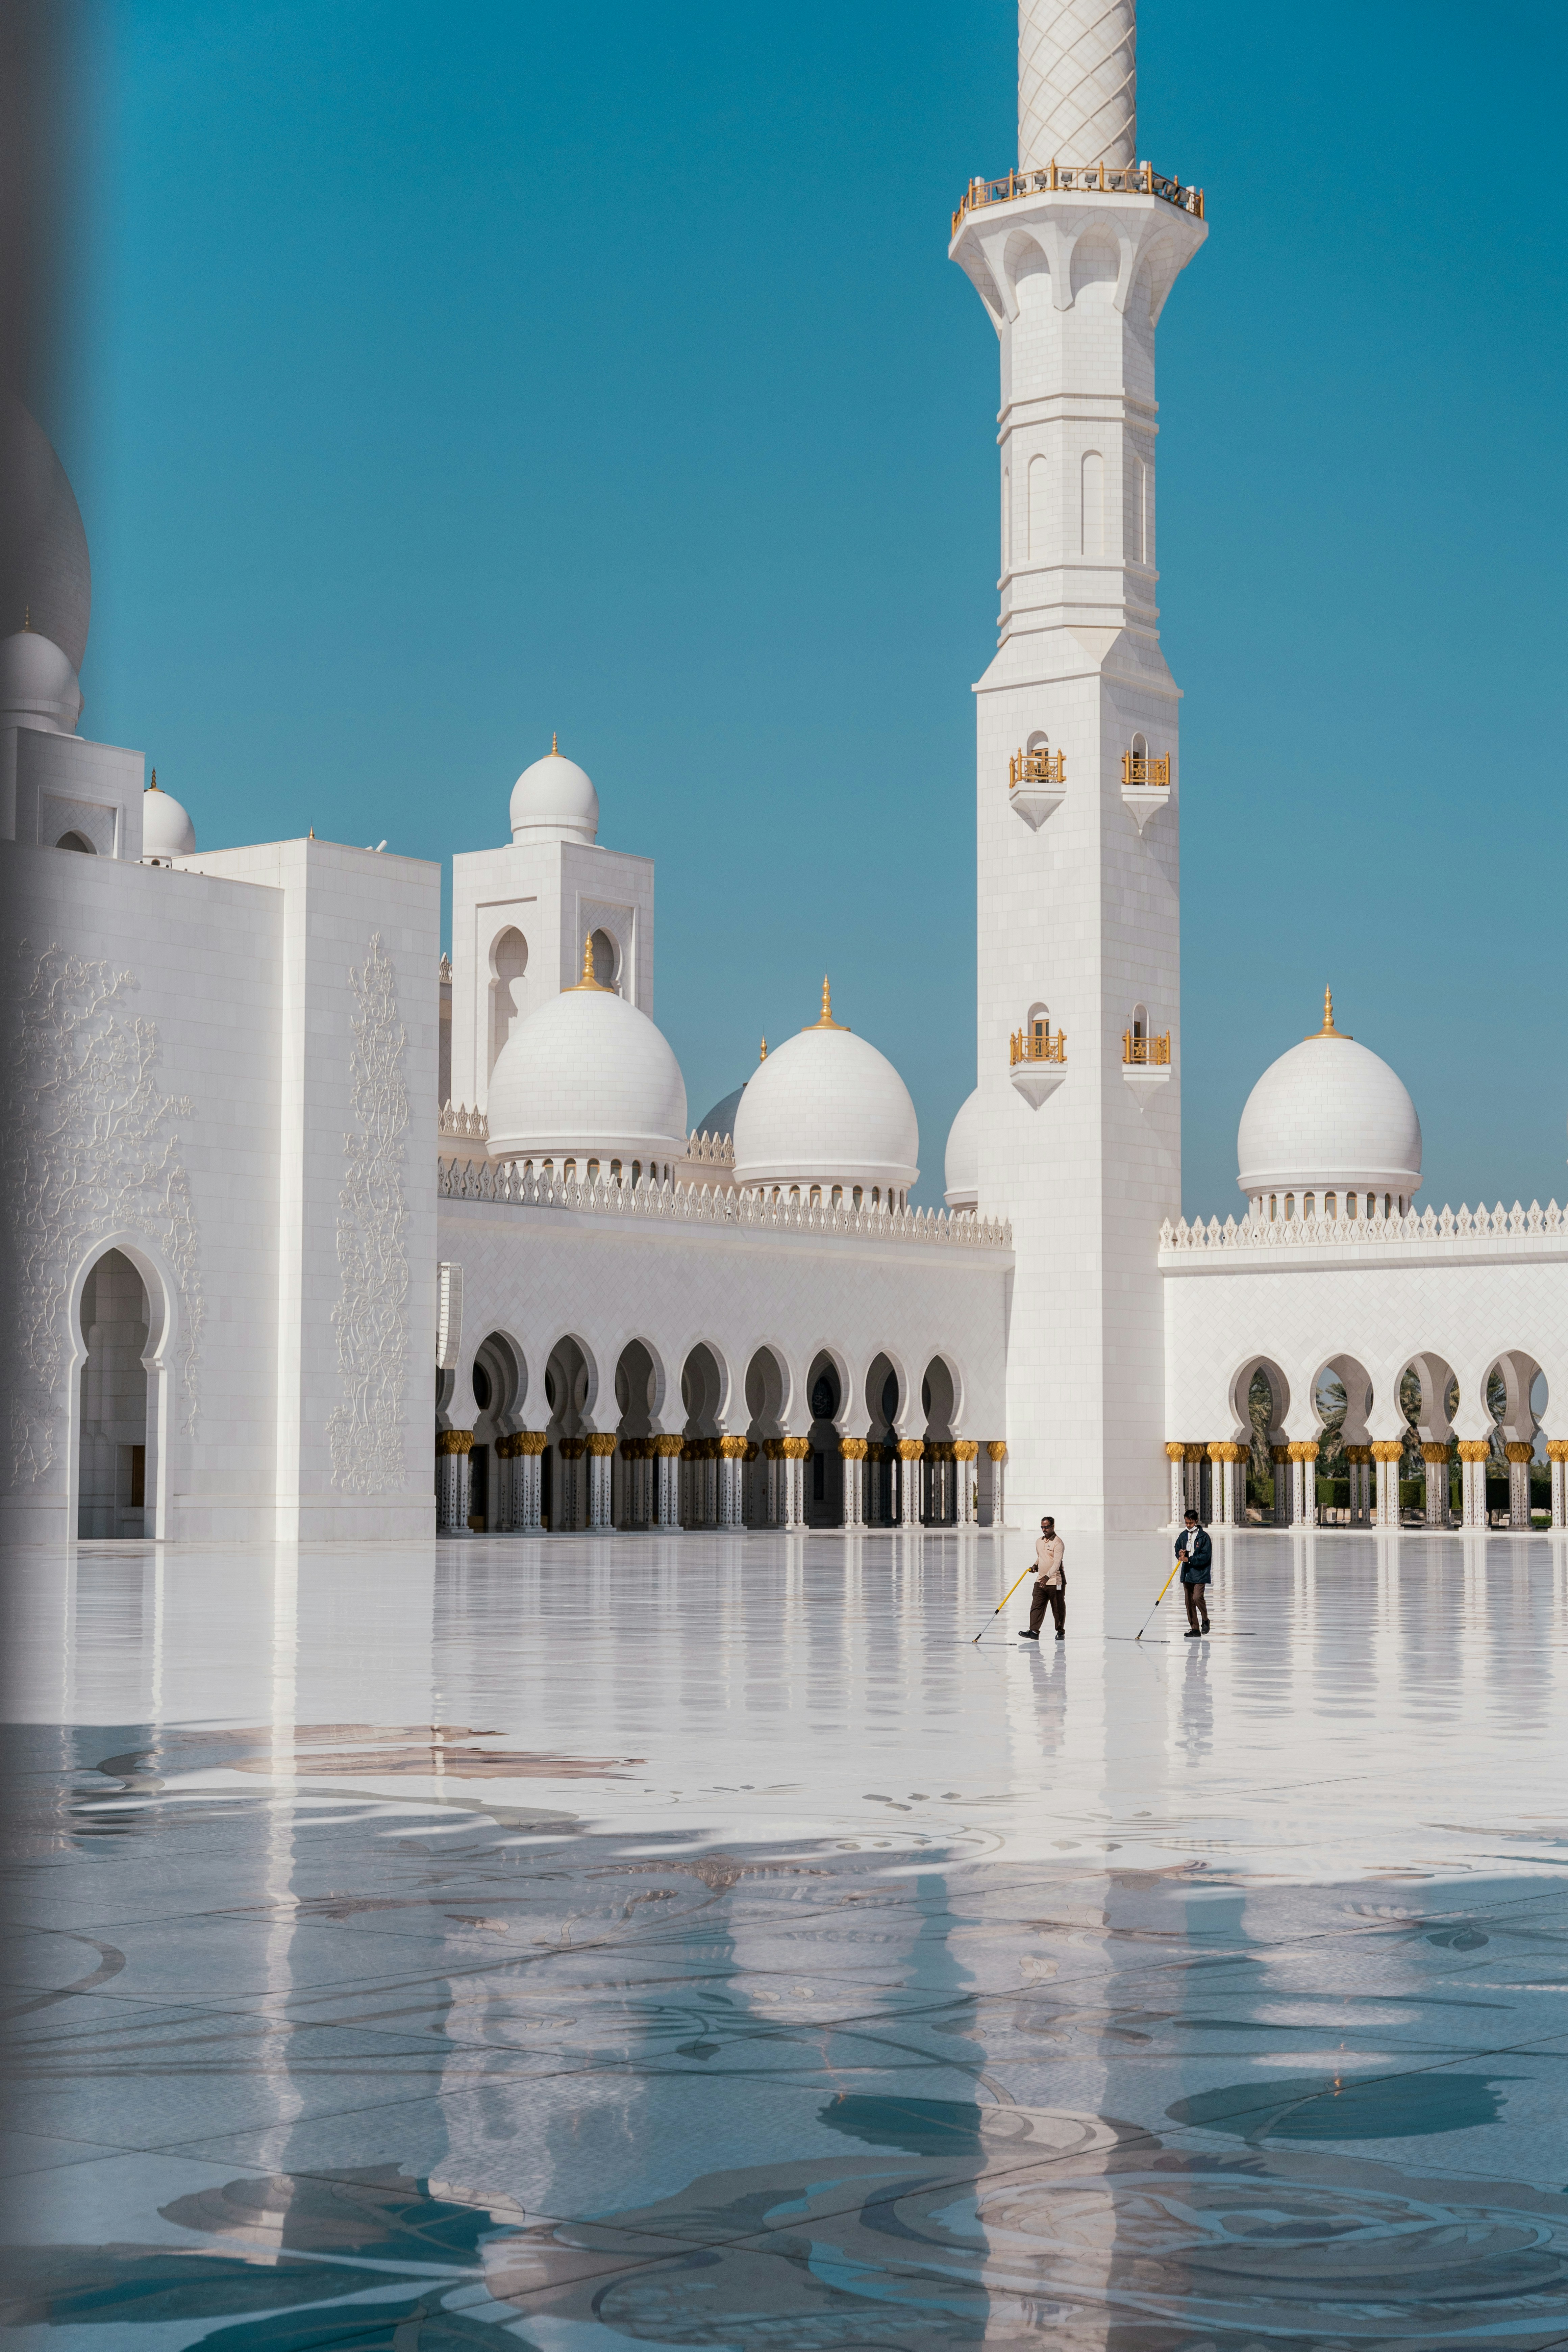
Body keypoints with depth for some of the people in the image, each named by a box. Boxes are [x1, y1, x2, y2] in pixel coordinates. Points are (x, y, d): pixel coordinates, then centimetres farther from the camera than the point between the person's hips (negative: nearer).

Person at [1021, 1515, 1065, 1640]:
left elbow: (1057, 1563, -22)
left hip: (1056, 1582, -7)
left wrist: (1048, 1577, -34)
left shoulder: (1058, 1543, -13)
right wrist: (1036, 1565, 7)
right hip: (1041, 1580, 7)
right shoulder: (1039, 1542, 12)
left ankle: (1061, 1632, 14)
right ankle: (1034, 1631, -6)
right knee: (1037, 1606, -3)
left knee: (1058, 1608, 3)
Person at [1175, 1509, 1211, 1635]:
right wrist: (1180, 1553, -2)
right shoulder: (1183, 1535, 9)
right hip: (1187, 1573, 6)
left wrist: (1189, 1559, -19)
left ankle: (1205, 1620, 8)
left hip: (1200, 1573, -6)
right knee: (1189, 1601, 5)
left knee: (1197, 1597, -18)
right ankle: (1195, 1629, 12)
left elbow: (1206, 1556, -13)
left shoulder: (1204, 1536, -8)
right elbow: (1177, 1549, 22)